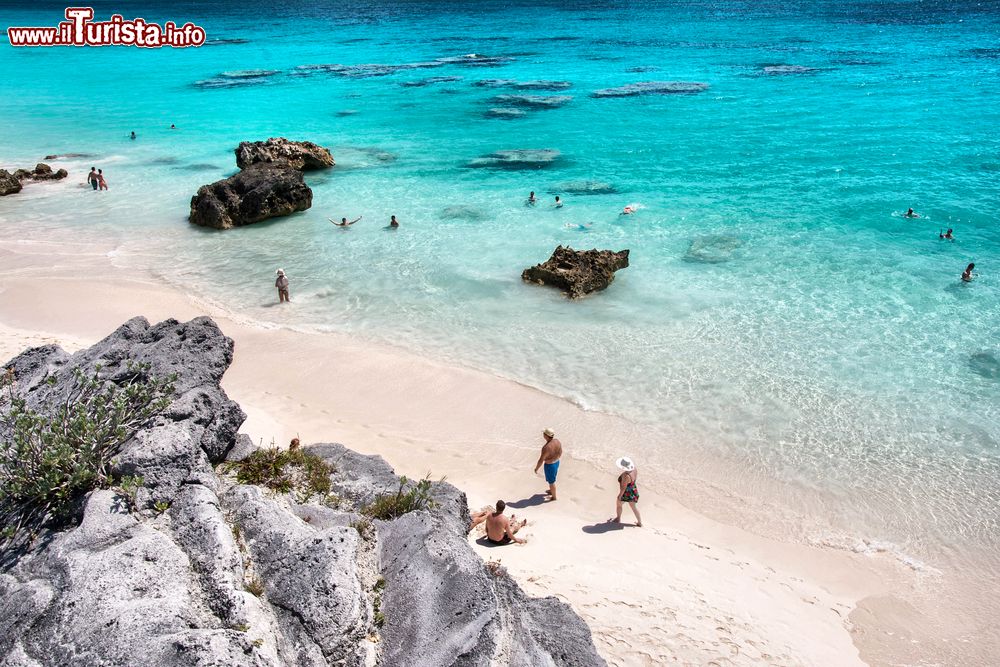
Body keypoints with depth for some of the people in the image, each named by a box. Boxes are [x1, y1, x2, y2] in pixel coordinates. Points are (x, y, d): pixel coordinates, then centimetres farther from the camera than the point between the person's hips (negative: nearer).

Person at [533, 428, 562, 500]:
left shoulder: (546, 447, -36)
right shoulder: (557, 441, -13)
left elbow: (541, 460, -26)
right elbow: (560, 453, 3)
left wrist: (536, 468, -11)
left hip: (549, 465, -8)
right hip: (556, 462, 8)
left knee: (551, 481, 16)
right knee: (552, 477, 31)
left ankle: (554, 497, 37)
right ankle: (551, 491, 55)